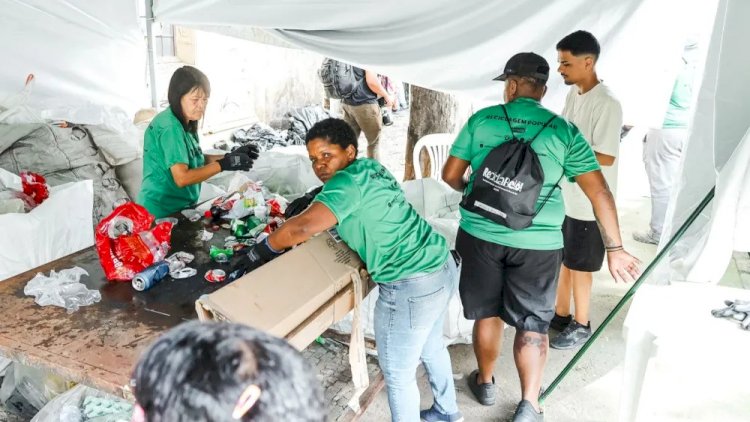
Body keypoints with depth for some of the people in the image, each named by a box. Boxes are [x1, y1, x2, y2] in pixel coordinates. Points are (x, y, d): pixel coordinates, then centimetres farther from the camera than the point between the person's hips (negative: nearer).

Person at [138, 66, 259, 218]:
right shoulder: (170, 127, -22)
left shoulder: (185, 123, 5)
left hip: (179, 209, 9)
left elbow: (195, 160, 7)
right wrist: (224, 164, -23)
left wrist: (230, 156, -2)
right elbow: (182, 178, -27)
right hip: (162, 213, -9)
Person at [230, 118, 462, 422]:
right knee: (431, 346, 31)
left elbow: (303, 227, -30)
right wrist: (314, 200, 15)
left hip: (411, 287, -10)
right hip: (443, 266, 10)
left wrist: (260, 252, -16)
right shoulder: (371, 167, 10)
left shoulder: (348, 182, -18)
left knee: (398, 375, 10)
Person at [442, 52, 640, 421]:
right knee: (532, 324, 13)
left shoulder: (480, 120, 0)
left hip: (480, 235, 1)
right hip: (538, 243, 0)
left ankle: (485, 383, 37)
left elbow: (450, 175, 2)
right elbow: (599, 191, -2)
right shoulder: (563, 131, 0)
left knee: (486, 314, 18)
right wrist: (615, 248, 4)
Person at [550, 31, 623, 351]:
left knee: (579, 266, 7)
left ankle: (581, 325, 26)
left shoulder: (607, 104, -22)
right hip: (564, 194, 8)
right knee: (562, 259, 19)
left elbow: (606, 158, -24)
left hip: (589, 203, -8)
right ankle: (561, 314, 36)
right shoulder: (573, 93, 5)